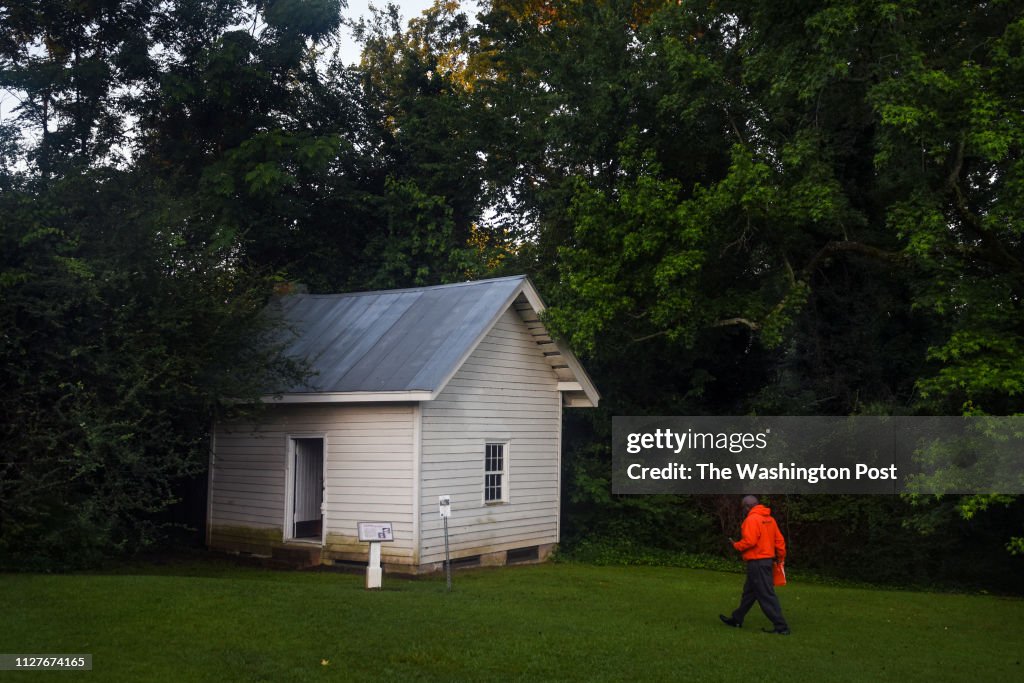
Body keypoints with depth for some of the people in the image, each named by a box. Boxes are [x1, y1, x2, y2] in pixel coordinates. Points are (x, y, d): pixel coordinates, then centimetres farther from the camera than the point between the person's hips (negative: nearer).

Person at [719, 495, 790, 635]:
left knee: (766, 595, -6)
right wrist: (781, 557, 16)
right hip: (767, 559, 10)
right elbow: (779, 539, 10)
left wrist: (736, 545, -6)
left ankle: (781, 627, -5)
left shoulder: (752, 519, -16)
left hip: (757, 562, -10)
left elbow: (749, 541, -23)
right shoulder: (769, 519, 10)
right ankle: (737, 619, 29)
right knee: (749, 592, 18)